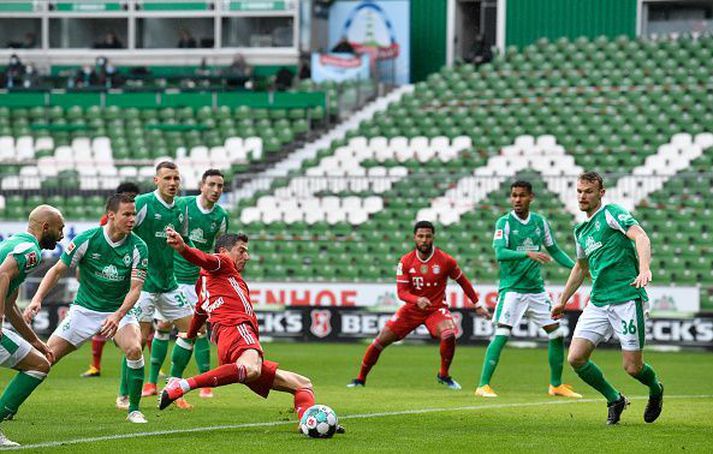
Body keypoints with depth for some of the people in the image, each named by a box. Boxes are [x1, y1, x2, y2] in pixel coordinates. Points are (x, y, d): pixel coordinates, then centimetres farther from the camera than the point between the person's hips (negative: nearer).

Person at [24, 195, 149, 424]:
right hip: (84, 309, 0)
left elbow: (135, 289, -16)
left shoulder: (138, 247, -13)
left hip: (120, 311, 0)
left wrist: (118, 316, -32)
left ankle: (134, 409, -13)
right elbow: (58, 270, -5)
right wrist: (37, 299, -17)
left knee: (134, 349, -30)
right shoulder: (87, 239, -14)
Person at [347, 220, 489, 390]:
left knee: (449, 335, -31)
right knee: (381, 340, -4)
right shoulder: (406, 261, -7)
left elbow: (463, 281, 4)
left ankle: (443, 375, -6)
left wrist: (477, 304, 9)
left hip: (436, 309, -2)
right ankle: (360, 379, 12)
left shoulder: (445, 260, -11)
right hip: (412, 309, 2)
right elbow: (401, 292, -10)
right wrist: (417, 300, -31)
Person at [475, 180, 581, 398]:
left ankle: (556, 385, 20)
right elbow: (500, 253, -21)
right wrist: (528, 254, -35)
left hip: (536, 288, 5)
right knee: (502, 334, -17)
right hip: (512, 288, -5)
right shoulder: (504, 223, -7)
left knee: (557, 334, 6)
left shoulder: (540, 222, 8)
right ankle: (483, 386, -14)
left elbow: (554, 251, 19)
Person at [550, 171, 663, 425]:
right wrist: (563, 301, 35)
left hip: (626, 297, -7)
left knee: (632, 367, -6)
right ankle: (615, 400, 13)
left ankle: (656, 391, 29)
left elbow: (641, 237, -19)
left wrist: (644, 269, -36)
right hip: (598, 302, 7)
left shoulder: (611, 213, -4)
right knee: (575, 358, -7)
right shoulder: (581, 230, 19)